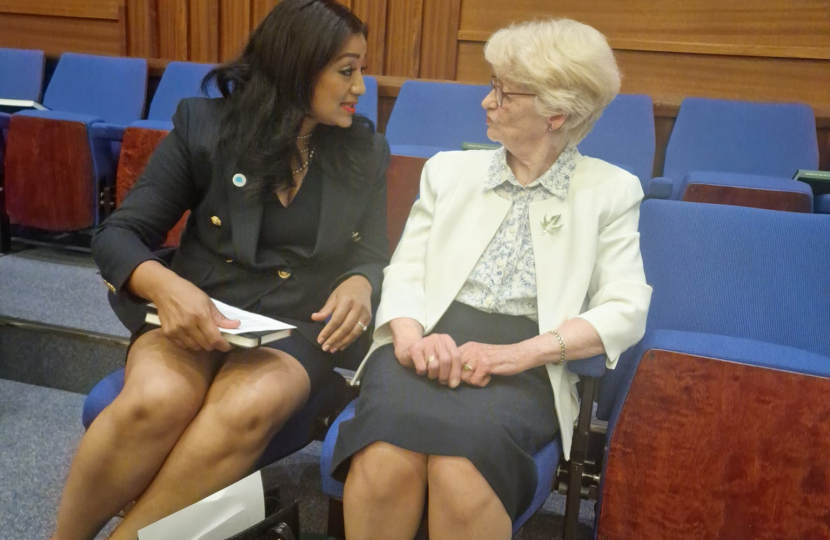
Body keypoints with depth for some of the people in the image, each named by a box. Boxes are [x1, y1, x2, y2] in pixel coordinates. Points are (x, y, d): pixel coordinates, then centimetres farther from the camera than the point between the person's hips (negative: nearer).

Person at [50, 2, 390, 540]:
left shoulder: (366, 152, 6)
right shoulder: (205, 126, 0)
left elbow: (373, 257, 11)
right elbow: (118, 234, -2)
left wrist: (359, 285, -15)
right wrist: (166, 285, -25)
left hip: (295, 330, 1)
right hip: (195, 312, 0)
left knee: (248, 408, -34)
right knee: (155, 402, -33)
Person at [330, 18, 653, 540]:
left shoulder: (610, 189, 10)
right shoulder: (450, 169, 19)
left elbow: (626, 311, 0)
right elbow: (405, 270, 11)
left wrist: (521, 352, -15)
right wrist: (410, 333, -13)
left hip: (524, 366, -1)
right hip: (431, 342, 2)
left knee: (462, 462, -35)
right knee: (385, 458, -32)